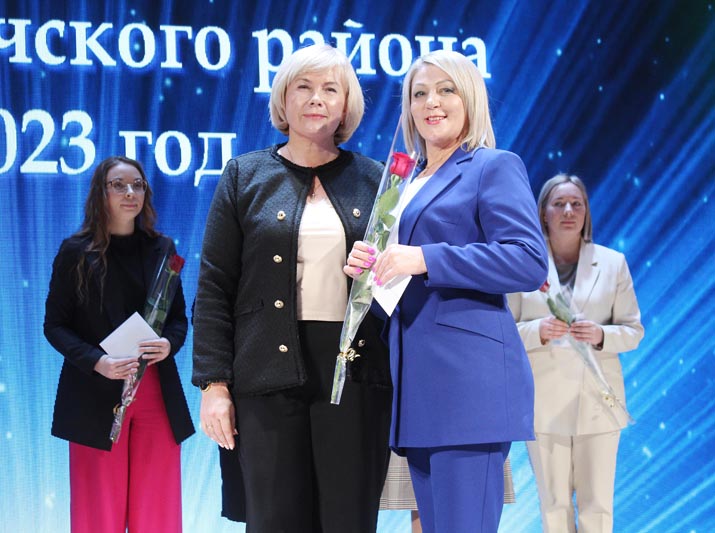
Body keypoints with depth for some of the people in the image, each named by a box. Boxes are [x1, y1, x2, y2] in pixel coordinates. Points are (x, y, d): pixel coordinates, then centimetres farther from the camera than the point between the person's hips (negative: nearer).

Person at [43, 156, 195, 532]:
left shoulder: (161, 249, 9)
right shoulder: (76, 252, -1)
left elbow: (179, 318, 13)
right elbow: (54, 325, -2)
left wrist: (169, 344, -10)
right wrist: (96, 361, -18)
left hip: (157, 397, 3)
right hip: (96, 395, -3)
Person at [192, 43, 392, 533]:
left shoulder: (374, 180, 11)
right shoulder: (246, 176, 8)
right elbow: (214, 288, 3)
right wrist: (214, 383, -4)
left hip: (355, 372, 1)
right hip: (270, 377, -1)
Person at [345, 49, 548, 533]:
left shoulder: (494, 167, -1)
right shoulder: (405, 182, 21)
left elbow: (530, 262, -15)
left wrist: (426, 259, -18)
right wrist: (367, 268, 4)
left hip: (468, 379, -8)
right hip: (417, 384, 8)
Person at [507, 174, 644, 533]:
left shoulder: (613, 262, 8)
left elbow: (634, 331, 8)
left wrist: (601, 335, -13)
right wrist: (538, 331, -17)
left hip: (597, 399, 1)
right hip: (544, 401, -1)